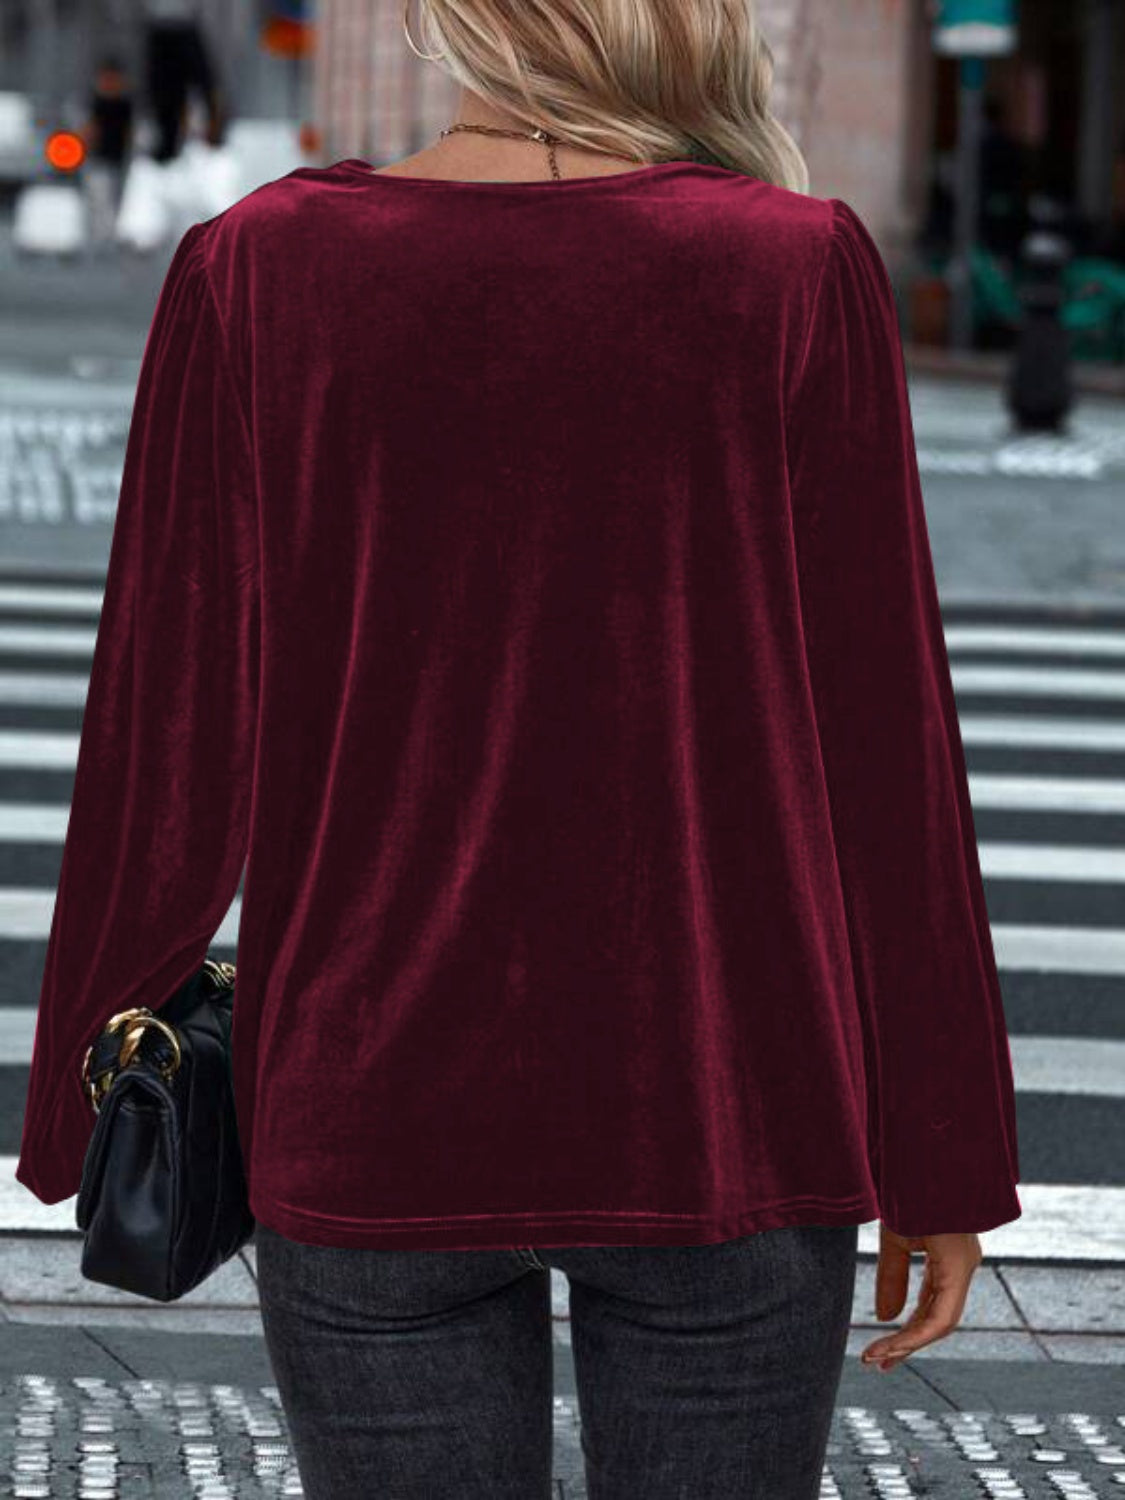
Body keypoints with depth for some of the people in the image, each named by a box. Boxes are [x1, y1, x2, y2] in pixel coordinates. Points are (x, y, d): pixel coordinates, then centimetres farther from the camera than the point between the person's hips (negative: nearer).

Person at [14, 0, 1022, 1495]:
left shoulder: (257, 272, -6)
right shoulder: (798, 270, -8)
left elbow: (165, 743, -3)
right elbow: (884, 745, -6)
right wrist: (945, 1155, 3)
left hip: (371, 1117, 1)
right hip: (726, 1124, -1)